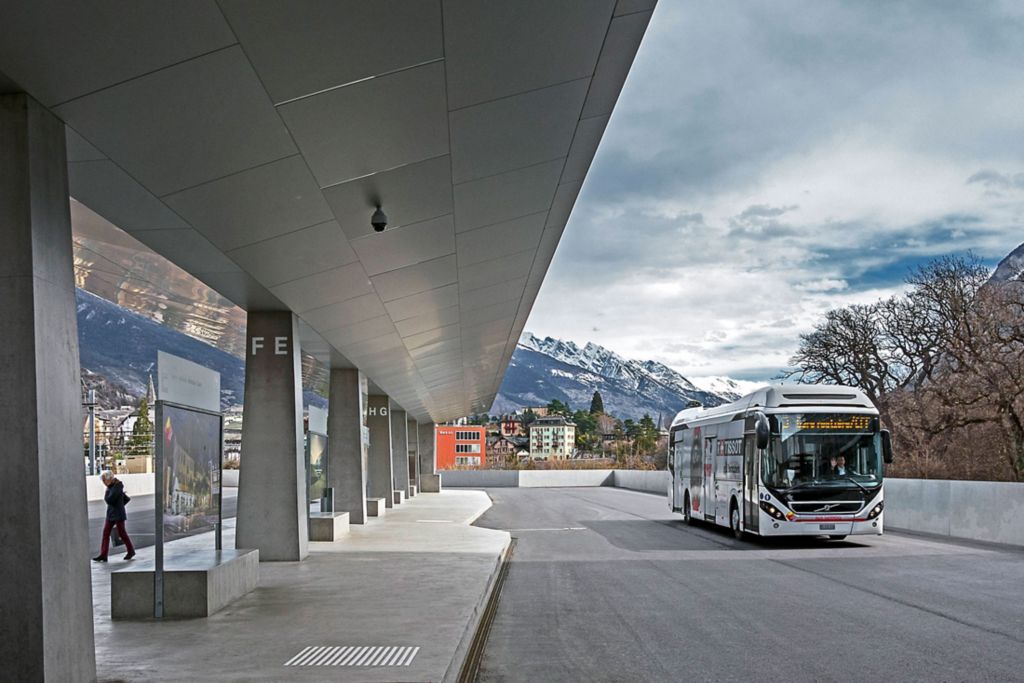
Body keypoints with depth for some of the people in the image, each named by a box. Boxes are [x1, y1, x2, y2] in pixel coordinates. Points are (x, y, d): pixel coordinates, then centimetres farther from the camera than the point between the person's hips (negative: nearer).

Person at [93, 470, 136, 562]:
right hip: (110, 514, 9)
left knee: (122, 533, 1)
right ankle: (103, 555, 0)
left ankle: (131, 551, 17)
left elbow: (109, 500, -23)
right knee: (105, 533, 2)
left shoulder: (117, 487, -16)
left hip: (118, 514, -9)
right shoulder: (112, 487, 11)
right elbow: (126, 499, 19)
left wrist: (107, 490, -8)